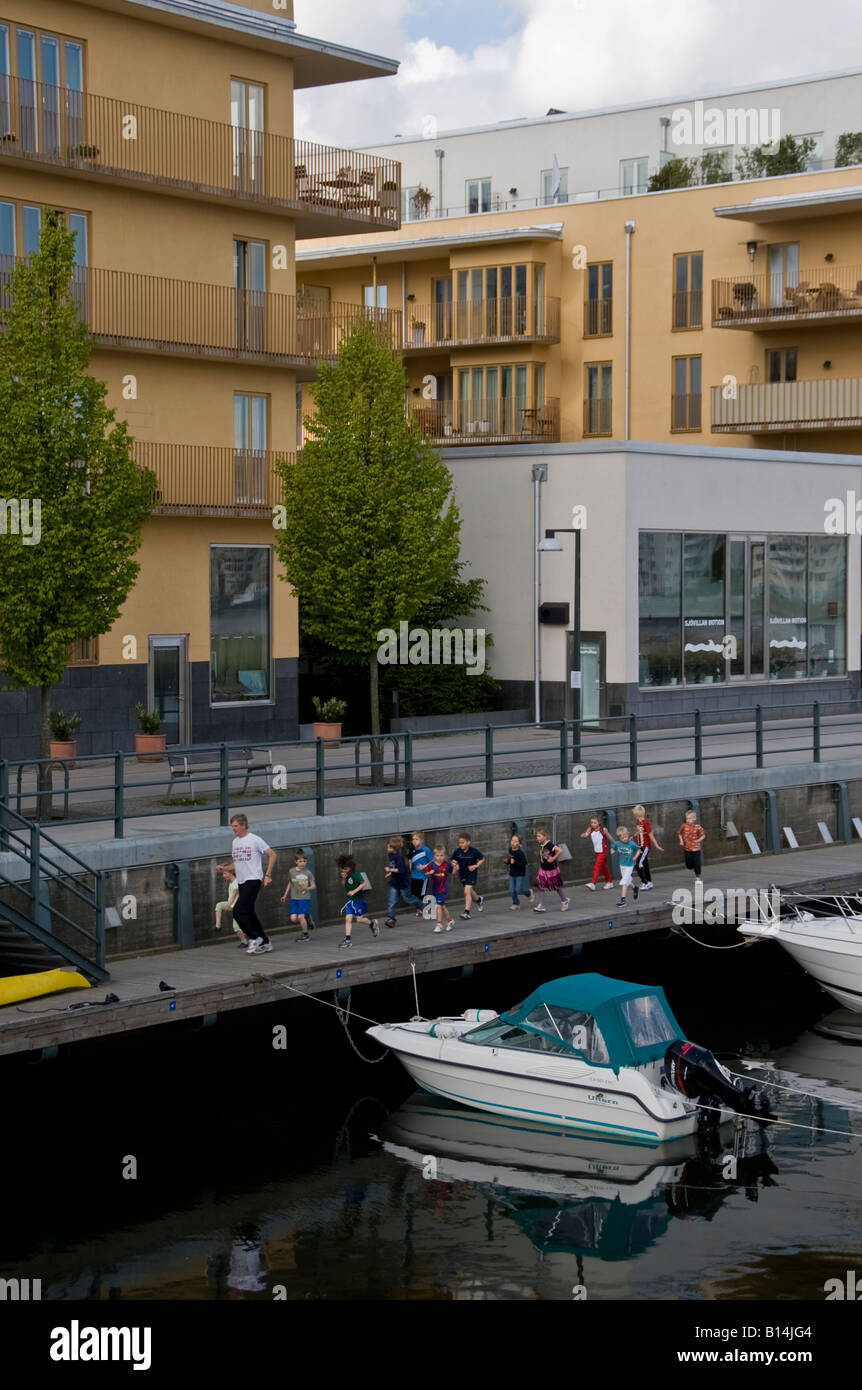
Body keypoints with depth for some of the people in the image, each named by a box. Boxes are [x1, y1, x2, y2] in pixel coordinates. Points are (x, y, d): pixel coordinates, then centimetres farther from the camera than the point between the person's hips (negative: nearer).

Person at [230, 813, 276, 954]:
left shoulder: (255, 840, -8)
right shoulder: (235, 842, 14)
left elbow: (272, 854, -3)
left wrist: (268, 875, -8)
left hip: (253, 880, -8)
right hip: (241, 882, 8)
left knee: (238, 912, -17)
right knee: (249, 914, 8)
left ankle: (255, 938, -6)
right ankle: (265, 943, 17)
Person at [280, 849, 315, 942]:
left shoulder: (308, 872, -5)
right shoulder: (292, 872, 2)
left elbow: (313, 886, 0)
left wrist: (307, 888, -20)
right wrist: (285, 895, 17)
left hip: (304, 897, -3)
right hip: (294, 898, 3)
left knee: (300, 916, -10)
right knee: (293, 918, -6)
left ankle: (305, 934, 11)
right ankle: (305, 920, 25)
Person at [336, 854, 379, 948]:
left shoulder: (355, 874, -17)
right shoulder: (345, 874, 4)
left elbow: (364, 884, -17)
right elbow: (343, 885, 9)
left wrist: (354, 891, -24)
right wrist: (343, 879, -10)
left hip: (359, 899, -6)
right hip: (350, 900, 6)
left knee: (359, 919, -1)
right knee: (348, 918, -3)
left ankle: (372, 923, 29)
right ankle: (347, 939, -2)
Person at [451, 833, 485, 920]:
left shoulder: (474, 851, -17)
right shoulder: (457, 851, -8)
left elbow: (482, 859, -3)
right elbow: (453, 861, 5)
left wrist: (476, 865, -17)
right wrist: (454, 864, -17)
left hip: (471, 873, -5)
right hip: (462, 874, 5)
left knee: (467, 891, -17)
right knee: (469, 892, 22)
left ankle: (467, 912, -15)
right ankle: (479, 899, 54)